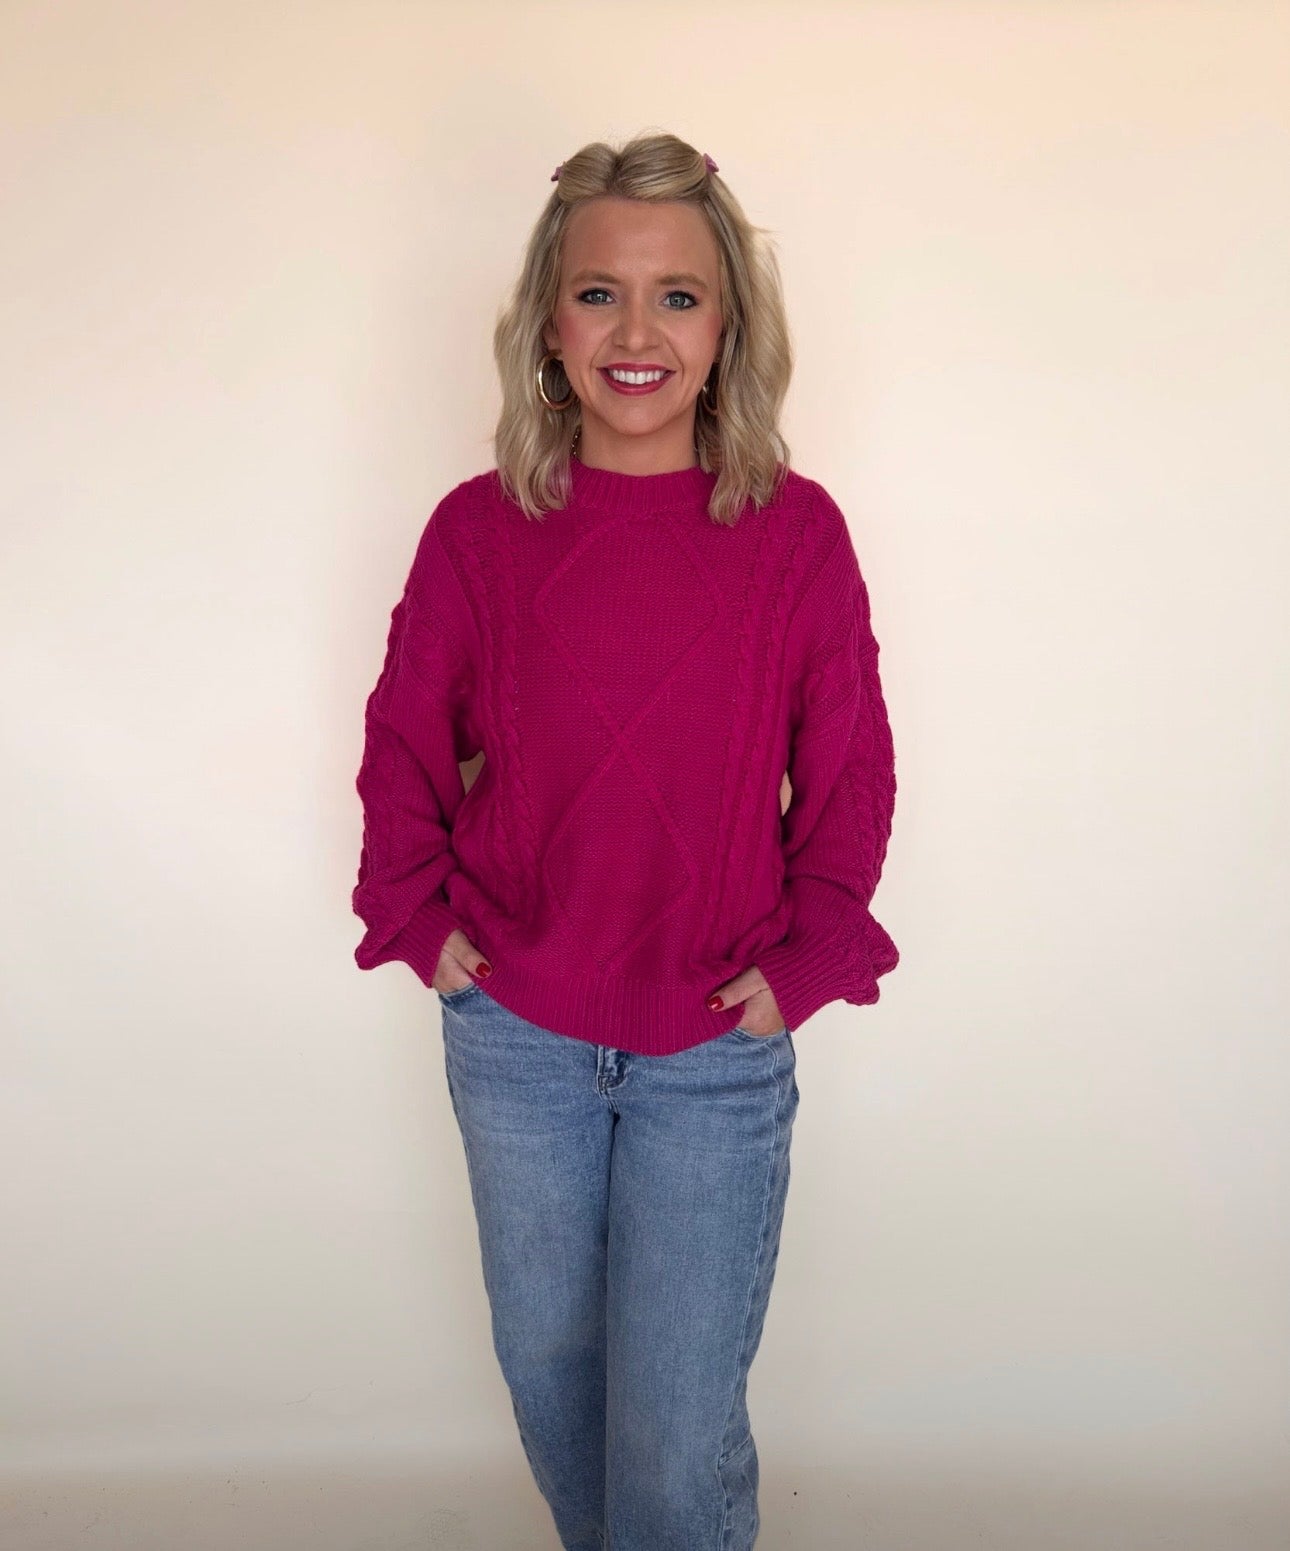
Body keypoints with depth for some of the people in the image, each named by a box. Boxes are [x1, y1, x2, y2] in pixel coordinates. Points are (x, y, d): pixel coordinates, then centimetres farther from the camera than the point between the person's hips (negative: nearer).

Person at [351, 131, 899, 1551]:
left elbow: (851, 773, 0)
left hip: (720, 1047, -2)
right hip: (515, 1033, 2)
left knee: (680, 1424, 4)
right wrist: (418, 918, -2)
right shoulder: (478, 527, -7)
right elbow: (402, 741, 5)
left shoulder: (795, 531, -9)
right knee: (546, 1361, 23)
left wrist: (808, 961, -6)